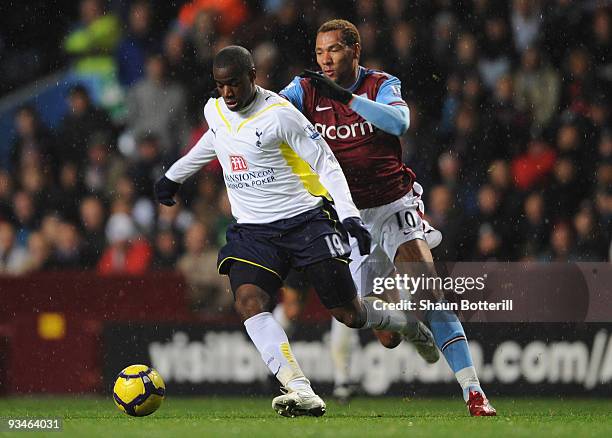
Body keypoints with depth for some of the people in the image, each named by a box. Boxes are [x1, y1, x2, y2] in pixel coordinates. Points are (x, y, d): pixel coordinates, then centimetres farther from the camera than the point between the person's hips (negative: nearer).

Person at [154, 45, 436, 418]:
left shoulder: (279, 113, -13)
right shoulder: (214, 111, 5)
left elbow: (326, 162, -9)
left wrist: (349, 216, -19)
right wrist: (175, 175, 41)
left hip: (306, 220, -5)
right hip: (253, 230, 5)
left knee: (349, 313, -3)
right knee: (249, 301, -24)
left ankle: (407, 324, 33)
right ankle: (302, 393, -33)